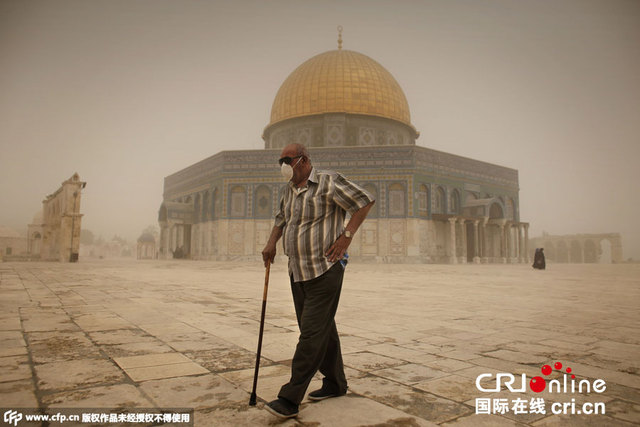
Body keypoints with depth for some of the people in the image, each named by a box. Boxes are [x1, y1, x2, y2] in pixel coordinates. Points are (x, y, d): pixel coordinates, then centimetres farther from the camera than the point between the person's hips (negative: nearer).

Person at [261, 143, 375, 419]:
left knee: (312, 332, -7)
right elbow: (281, 218, 26)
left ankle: (290, 399, -3)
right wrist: (271, 243, 10)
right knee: (323, 329, 15)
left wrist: (347, 235, -15)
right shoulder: (290, 189, 12)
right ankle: (335, 384, 30)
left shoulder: (329, 182, -11)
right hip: (298, 272, 8)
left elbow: (365, 202, -10)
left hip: (325, 271, -8)